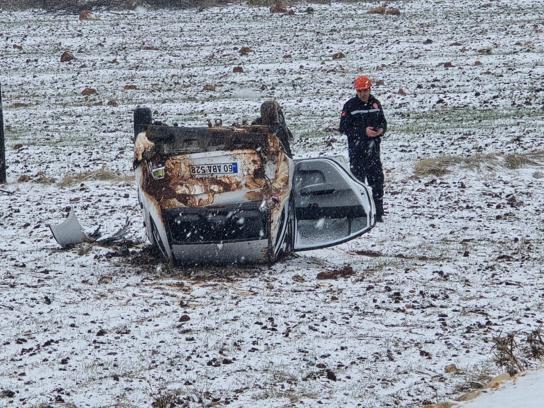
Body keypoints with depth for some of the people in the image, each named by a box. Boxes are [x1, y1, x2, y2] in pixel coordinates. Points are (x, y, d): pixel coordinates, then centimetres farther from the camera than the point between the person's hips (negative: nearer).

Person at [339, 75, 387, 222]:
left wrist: (381, 129, -3)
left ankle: (378, 213, 10)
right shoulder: (350, 105, -5)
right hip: (357, 148, -4)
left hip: (373, 148, 4)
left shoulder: (375, 103, 9)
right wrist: (363, 131, -18)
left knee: (377, 179, 4)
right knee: (357, 179, -3)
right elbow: (344, 127, -9)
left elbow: (382, 120, 21)